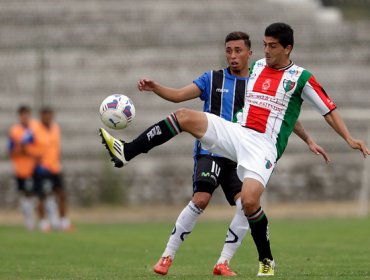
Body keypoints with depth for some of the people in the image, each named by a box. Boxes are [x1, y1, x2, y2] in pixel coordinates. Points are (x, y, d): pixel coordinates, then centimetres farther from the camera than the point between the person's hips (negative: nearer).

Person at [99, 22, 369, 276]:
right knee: (184, 116, -15)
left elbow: (329, 109, 0)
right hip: (238, 133, 6)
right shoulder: (258, 66, 15)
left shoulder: (301, 77, -2)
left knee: (249, 201, -26)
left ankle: (266, 260, -2)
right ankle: (126, 152, -19)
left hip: (265, 146, -6)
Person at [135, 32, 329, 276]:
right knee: (201, 200, -21)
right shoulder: (213, 79, 7)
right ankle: (167, 257, -9)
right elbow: (178, 95, 0)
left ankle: (223, 263, -2)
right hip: (211, 152, -3)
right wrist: (154, 87, -17)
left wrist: (309, 140, 11)